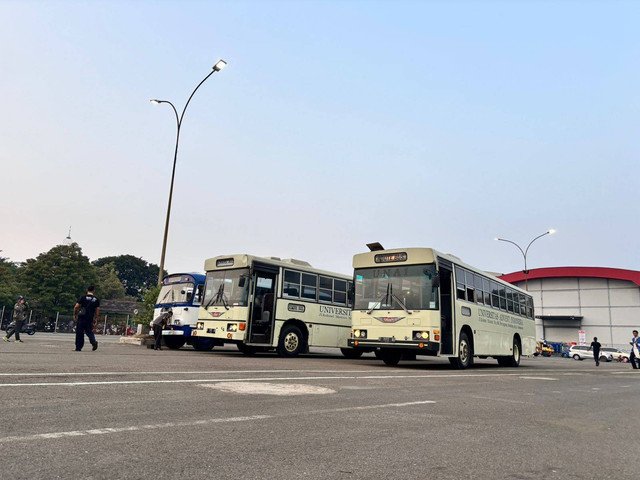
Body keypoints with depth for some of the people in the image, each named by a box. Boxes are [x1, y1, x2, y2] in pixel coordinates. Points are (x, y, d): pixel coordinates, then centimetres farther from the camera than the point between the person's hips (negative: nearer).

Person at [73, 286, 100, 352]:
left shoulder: (83, 298, -3)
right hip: (90, 318, 3)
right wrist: (96, 319, 13)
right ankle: (93, 341, -11)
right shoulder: (96, 299, 6)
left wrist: (74, 315, 5)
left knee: (79, 332, 5)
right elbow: (97, 310, 6)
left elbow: (76, 307, -7)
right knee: (89, 331, 15)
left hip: (81, 317, -3)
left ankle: (78, 348, 7)